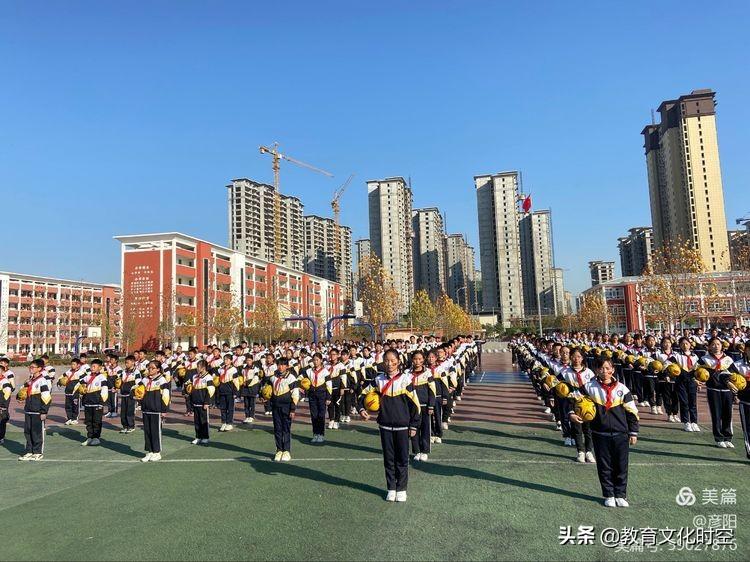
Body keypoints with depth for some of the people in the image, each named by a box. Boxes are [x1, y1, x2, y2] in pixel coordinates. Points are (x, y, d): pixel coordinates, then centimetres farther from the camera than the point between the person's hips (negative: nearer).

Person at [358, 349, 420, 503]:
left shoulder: (405, 379, -8)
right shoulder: (378, 380, -1)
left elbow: (414, 403, -5)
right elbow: (364, 393, 9)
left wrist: (413, 425, -4)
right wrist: (362, 409, -8)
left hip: (402, 426, -2)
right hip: (385, 426, 2)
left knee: (402, 458, 7)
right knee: (388, 458, 10)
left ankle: (401, 489, 20)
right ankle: (391, 488, 23)